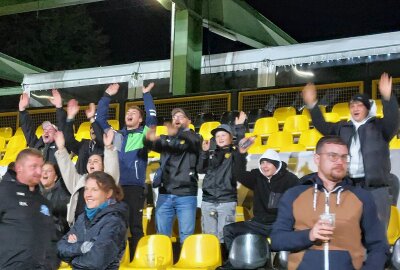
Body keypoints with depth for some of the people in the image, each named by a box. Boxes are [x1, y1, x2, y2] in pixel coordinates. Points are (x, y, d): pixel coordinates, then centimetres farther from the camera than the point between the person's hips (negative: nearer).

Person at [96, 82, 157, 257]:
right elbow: (100, 118, 17)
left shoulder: (143, 134, 7)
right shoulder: (116, 135, 19)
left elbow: (152, 118, -8)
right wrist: (107, 96, 12)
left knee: (135, 226, -1)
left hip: (135, 186, -4)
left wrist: (146, 94, -6)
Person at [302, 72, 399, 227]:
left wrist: (387, 98, -28)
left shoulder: (378, 126, 6)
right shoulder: (343, 128, 18)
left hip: (375, 186, -4)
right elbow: (322, 126, 14)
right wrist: (312, 105, 0)